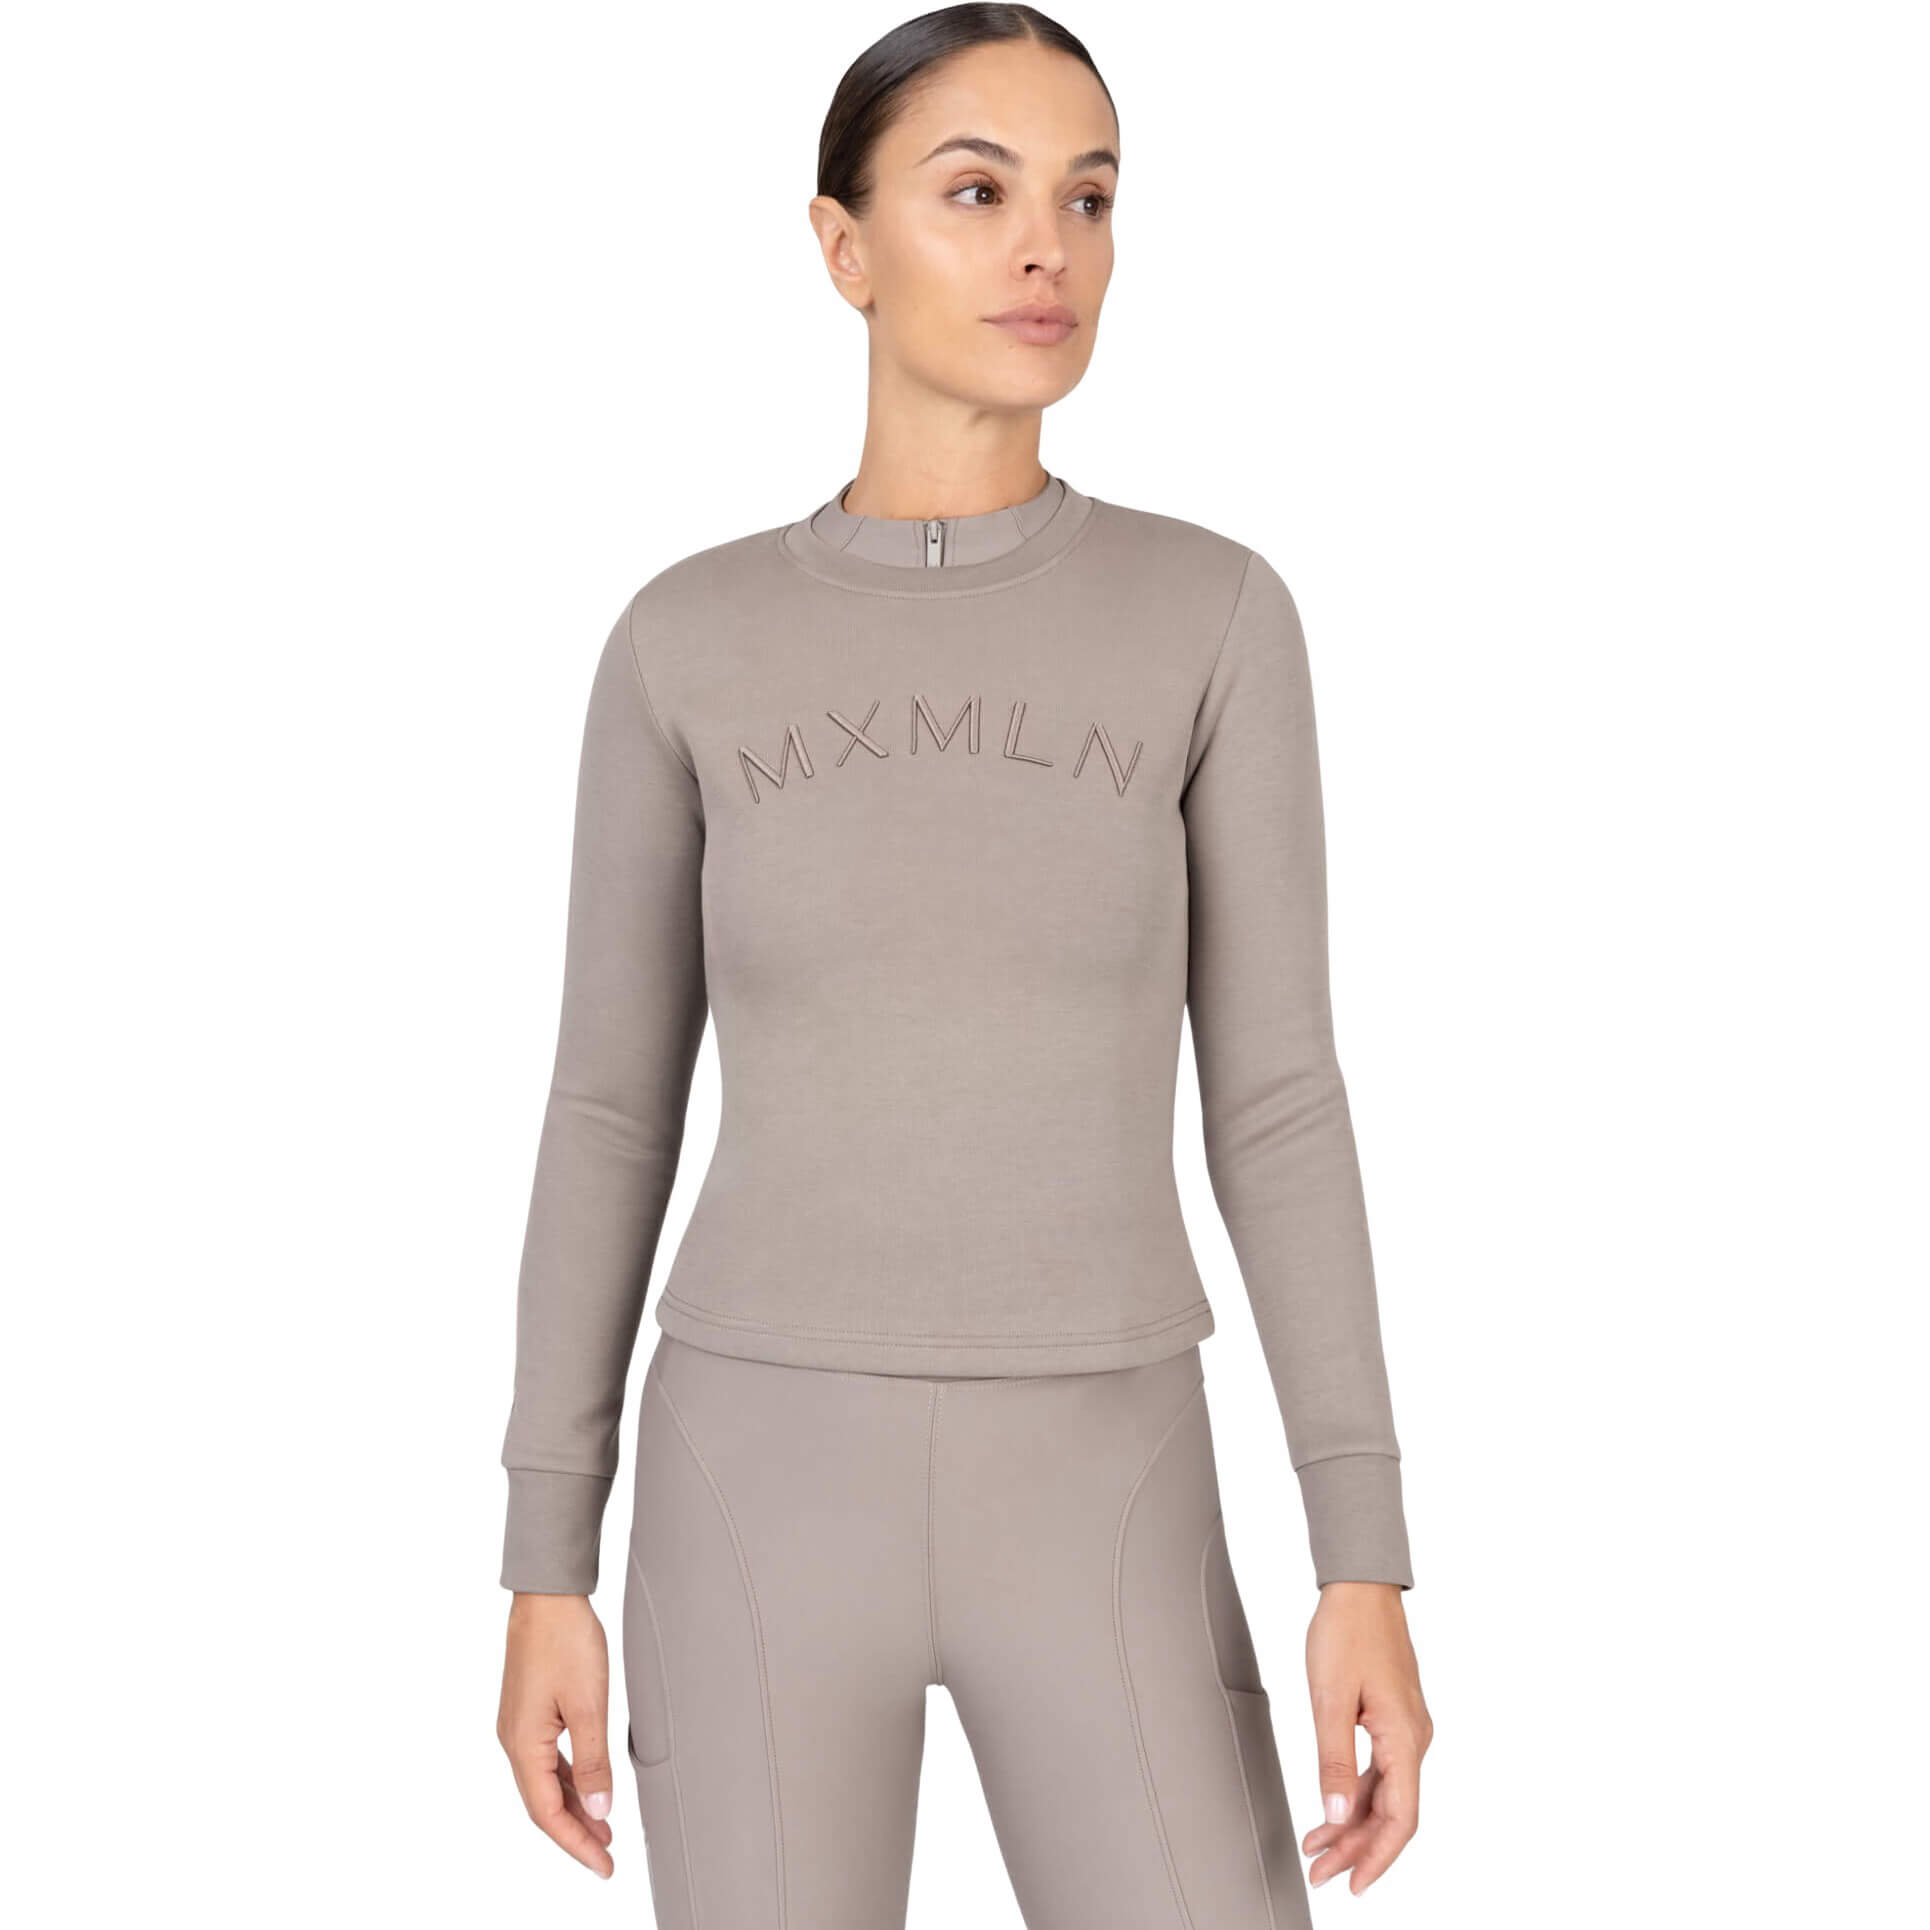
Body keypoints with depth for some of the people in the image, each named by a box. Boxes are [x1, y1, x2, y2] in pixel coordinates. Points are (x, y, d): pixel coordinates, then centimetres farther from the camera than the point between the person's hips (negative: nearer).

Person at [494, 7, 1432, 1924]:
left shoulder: (1213, 615, 1)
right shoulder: (687, 645, 2)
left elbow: (1276, 1100, 0)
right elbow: (613, 1113, 6)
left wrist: (1368, 1569, -5)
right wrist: (546, 1573, 3)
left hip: (1092, 1517, 0)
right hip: (773, 1490, 0)